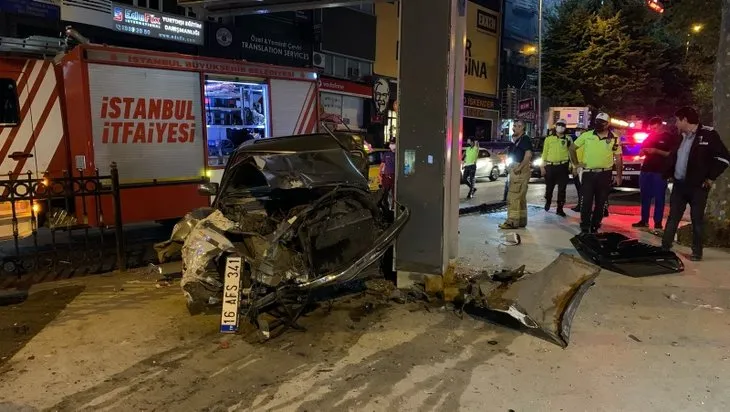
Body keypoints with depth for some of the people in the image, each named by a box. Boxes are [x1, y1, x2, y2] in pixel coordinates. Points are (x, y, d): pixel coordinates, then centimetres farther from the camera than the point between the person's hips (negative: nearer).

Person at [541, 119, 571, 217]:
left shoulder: (568, 139, 6)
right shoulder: (549, 138, 6)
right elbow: (545, 152, 6)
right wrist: (543, 166, 2)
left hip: (563, 166, 0)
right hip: (550, 166, 0)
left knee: (562, 188, -1)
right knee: (549, 187, 11)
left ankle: (560, 209, 5)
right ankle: (548, 202, 38)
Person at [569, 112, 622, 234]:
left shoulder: (614, 139, 3)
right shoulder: (587, 135, 1)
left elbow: (618, 158, 7)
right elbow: (572, 148, 9)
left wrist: (618, 175, 2)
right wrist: (576, 163, 3)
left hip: (605, 175, 1)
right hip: (588, 174, -1)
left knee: (601, 203, 7)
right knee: (586, 202, -3)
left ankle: (595, 227, 19)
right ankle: (584, 228, 4)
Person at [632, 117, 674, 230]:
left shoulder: (668, 138, 0)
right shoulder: (649, 136, 14)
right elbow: (641, 153, 19)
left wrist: (656, 151, -18)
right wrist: (644, 151, -4)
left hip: (660, 171, -5)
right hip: (646, 169, 5)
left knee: (659, 197, -2)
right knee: (645, 196, 8)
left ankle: (658, 222, 2)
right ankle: (644, 220, 14)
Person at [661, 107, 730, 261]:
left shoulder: (708, 134, -8)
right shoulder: (682, 137, 12)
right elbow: (673, 156, 24)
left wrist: (710, 178, -11)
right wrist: (670, 174, 13)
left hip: (697, 186, -6)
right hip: (679, 184, 6)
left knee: (697, 219, 2)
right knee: (673, 217, 9)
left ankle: (697, 252, 10)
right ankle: (665, 247, 15)